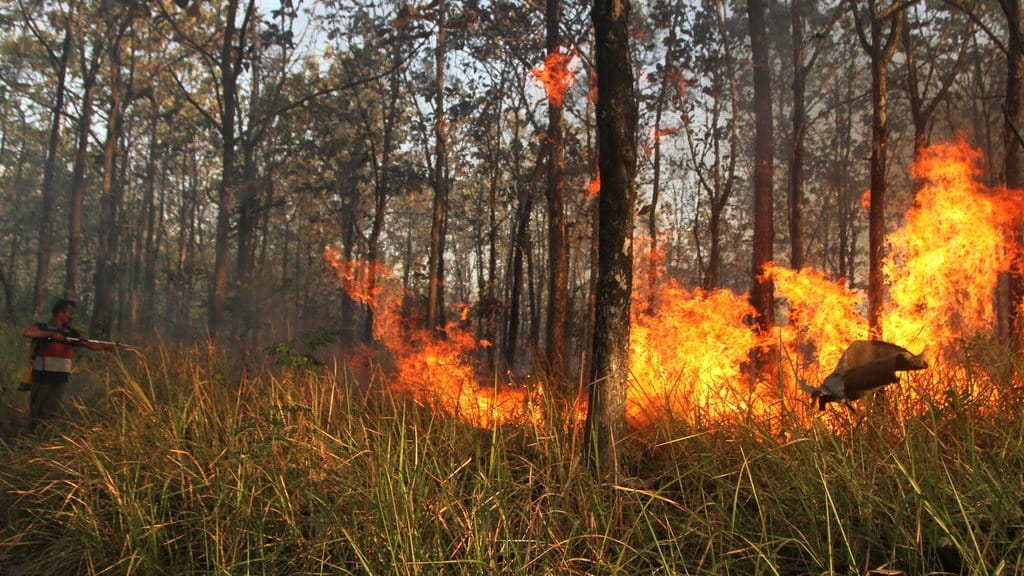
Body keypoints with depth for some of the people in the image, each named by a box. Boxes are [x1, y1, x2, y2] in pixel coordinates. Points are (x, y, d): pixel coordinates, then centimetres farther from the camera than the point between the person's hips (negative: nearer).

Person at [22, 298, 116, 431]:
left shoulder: (71, 333, 12)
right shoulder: (42, 328, 0)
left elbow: (92, 344, 7)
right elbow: (27, 332, -21)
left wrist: (114, 346, -5)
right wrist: (52, 333, -20)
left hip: (60, 380, 3)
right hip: (41, 378, -3)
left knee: (50, 414, -1)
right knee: (36, 415, 5)